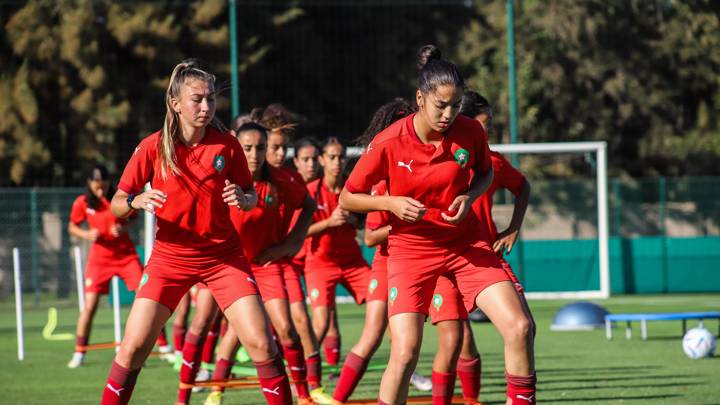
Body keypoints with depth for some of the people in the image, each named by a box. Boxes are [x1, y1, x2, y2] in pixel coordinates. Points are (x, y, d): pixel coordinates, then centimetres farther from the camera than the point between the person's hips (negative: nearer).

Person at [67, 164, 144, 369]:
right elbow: (72, 227, 6)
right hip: (99, 257, 0)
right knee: (89, 306, -6)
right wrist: (87, 234, -15)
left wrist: (124, 227, -15)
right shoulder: (82, 203, -6)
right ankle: (79, 354, 5)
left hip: (125, 254, 0)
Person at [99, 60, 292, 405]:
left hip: (223, 256, 0)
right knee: (133, 347, -8)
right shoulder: (153, 147, -9)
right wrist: (136, 201, -27)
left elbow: (251, 196, 7)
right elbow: (116, 205, -5)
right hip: (170, 256, 0)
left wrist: (244, 199, -16)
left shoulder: (226, 144, -5)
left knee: (261, 343, -11)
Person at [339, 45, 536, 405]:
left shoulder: (470, 132, -10)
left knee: (518, 327, -12)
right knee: (405, 351, -14)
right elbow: (347, 198, -6)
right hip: (411, 250, -3)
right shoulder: (389, 144, -17)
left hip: (465, 245, 3)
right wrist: (392, 203, -23)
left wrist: (469, 197, -9)